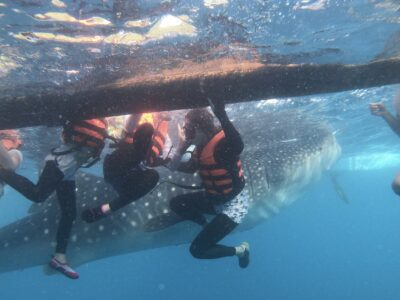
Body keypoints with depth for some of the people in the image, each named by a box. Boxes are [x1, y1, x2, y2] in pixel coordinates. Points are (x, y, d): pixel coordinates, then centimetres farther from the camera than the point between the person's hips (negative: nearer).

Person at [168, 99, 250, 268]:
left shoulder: (222, 143, -28)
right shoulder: (201, 145, -1)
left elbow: (238, 146, -52)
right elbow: (191, 168, 12)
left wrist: (221, 115, -61)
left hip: (234, 204, -8)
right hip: (213, 198, 8)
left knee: (198, 249, -7)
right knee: (176, 204, 11)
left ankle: (240, 250, 16)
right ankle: (208, 227, 23)